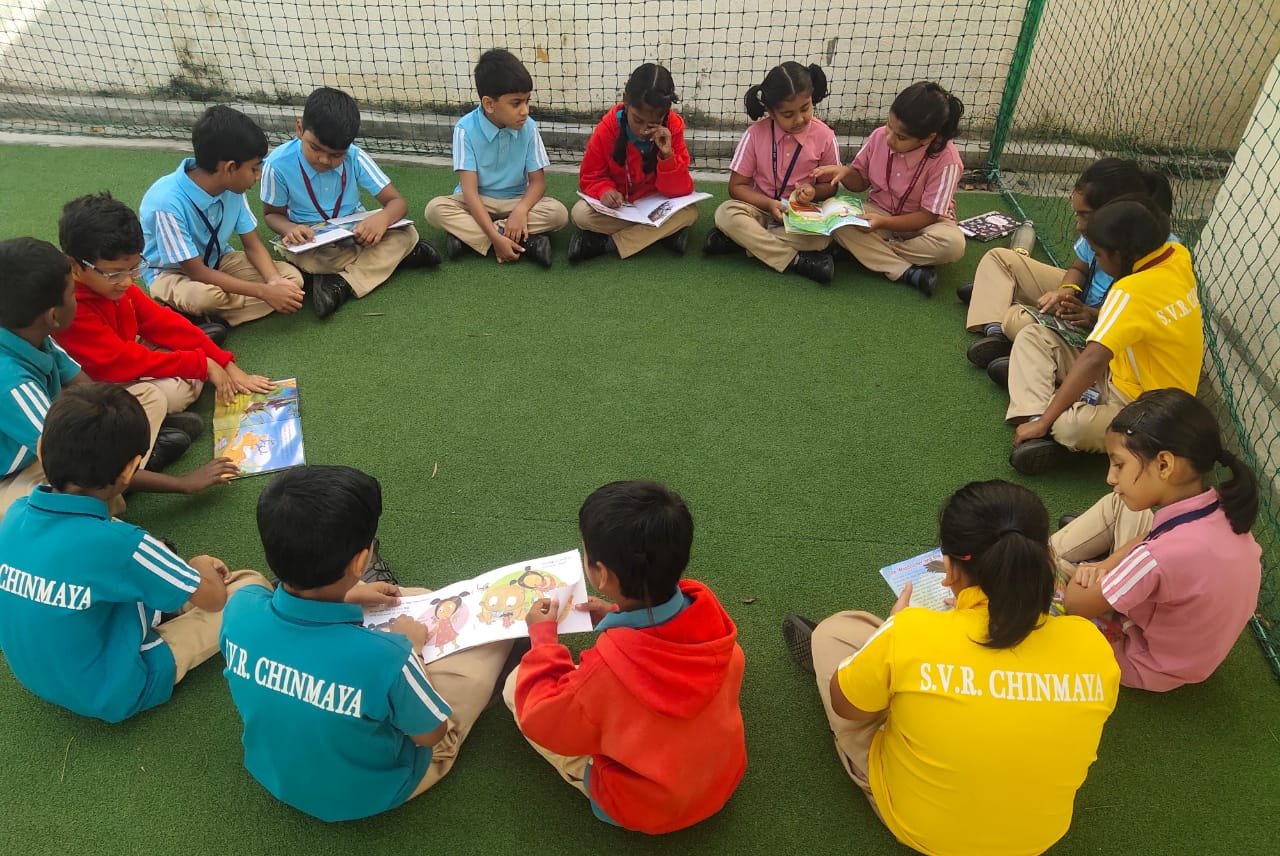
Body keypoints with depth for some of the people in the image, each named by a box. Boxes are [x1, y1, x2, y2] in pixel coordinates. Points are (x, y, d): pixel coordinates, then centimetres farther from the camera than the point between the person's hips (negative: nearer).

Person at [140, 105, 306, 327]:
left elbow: (252, 244, -4)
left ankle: (215, 321, -17)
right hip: (171, 272, -6)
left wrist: (274, 281, -24)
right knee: (206, 296, -40)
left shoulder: (231, 186, -14)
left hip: (217, 261, 6)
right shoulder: (167, 202, -31)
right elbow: (196, 271, -27)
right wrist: (264, 291, -31)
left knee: (291, 277, -14)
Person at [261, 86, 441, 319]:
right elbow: (272, 213, -3)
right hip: (311, 241, -1)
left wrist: (383, 218, -40)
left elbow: (397, 202, -15)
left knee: (407, 234, -25)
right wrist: (291, 229, -28)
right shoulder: (278, 164, -18)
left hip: (356, 234, 1)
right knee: (300, 258, -36)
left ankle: (342, 284, -30)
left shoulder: (355, 158, -15)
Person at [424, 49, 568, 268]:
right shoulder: (466, 129, -18)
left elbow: (538, 181, -7)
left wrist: (521, 210, -31)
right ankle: (525, 240, -33)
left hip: (516, 201, 1)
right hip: (477, 203, -1)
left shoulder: (528, 128, -11)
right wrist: (495, 237, -35)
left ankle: (467, 234, -25)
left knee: (558, 212, -25)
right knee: (435, 209, -29)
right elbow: (469, 189, -23)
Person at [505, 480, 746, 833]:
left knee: (517, 683, -1)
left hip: (647, 806, -5)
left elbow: (544, 722, -16)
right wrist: (619, 619, -1)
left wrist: (543, 638, -7)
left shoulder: (606, 669, -38)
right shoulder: (706, 607, -24)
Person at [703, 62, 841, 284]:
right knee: (725, 213, -30)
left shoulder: (824, 136, -9)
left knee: (822, 236, -33)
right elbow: (737, 186, -6)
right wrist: (769, 204, -22)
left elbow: (830, 185, 4)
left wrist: (813, 191, -20)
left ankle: (744, 239, -21)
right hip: (763, 208, 0)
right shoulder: (756, 134, -11)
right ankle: (796, 260, -30)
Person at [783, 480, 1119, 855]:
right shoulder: (1091, 645, -22)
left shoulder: (910, 633, -33)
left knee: (834, 631, 14)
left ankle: (821, 656, 48)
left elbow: (844, 704, -11)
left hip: (914, 824, -3)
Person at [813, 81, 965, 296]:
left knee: (953, 243, -35)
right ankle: (908, 272, -31)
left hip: (920, 224, -3)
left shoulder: (946, 161, -24)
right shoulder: (880, 136, -13)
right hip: (878, 213, 4)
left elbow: (929, 216, -21)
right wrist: (844, 172, -20)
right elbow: (860, 181, 3)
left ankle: (873, 251, -19)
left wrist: (884, 223, -33)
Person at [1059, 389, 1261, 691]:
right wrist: (1108, 565, -13)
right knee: (1118, 504, 9)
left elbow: (1076, 604, -26)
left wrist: (1092, 571, -6)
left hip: (1149, 666, -6)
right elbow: (1153, 540, 2)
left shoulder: (1161, 557, -41)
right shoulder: (1223, 509, -20)